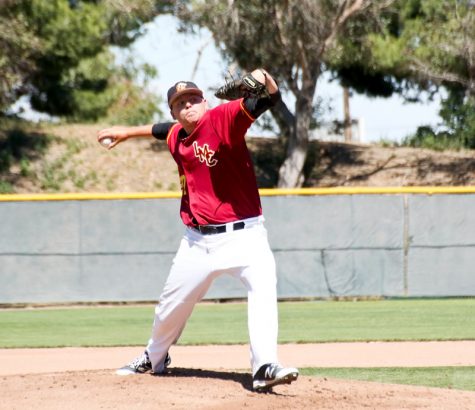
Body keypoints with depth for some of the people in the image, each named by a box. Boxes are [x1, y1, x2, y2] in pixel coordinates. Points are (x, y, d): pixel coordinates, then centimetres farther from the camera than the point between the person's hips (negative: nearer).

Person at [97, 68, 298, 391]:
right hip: (198, 240, 6)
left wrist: (267, 83, -51)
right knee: (173, 303, 19)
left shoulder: (223, 119, -14)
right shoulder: (176, 137, 5)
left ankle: (265, 368, -36)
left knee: (264, 288, -30)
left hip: (242, 234, -6)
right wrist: (128, 132, 42)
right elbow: (161, 130, 31)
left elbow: (269, 99, -30)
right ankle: (154, 358, 45)